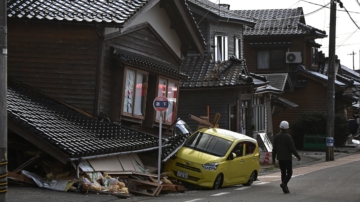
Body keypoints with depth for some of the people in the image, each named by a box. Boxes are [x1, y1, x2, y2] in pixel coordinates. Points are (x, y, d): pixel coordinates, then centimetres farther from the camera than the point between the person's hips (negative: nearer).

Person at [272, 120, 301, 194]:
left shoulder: (276, 137, 4)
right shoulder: (288, 137, -13)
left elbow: (274, 148, 8)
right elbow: (292, 148, -15)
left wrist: (273, 158, 14)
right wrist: (298, 156, -5)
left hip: (280, 158, 5)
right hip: (287, 158, -5)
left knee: (283, 173, 11)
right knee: (289, 172, 2)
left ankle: (285, 189, 9)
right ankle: (284, 183, -20)